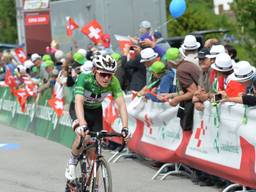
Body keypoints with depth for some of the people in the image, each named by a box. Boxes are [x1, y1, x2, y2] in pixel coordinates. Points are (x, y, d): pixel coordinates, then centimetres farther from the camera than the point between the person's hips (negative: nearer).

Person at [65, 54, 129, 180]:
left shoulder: (113, 82, -27)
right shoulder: (84, 78, -35)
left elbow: (121, 104, -32)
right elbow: (79, 102, -46)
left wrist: (125, 127, -46)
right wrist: (83, 125, -60)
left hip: (96, 110, 3)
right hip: (79, 109, -3)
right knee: (83, 137, -31)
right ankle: (72, 162, -3)